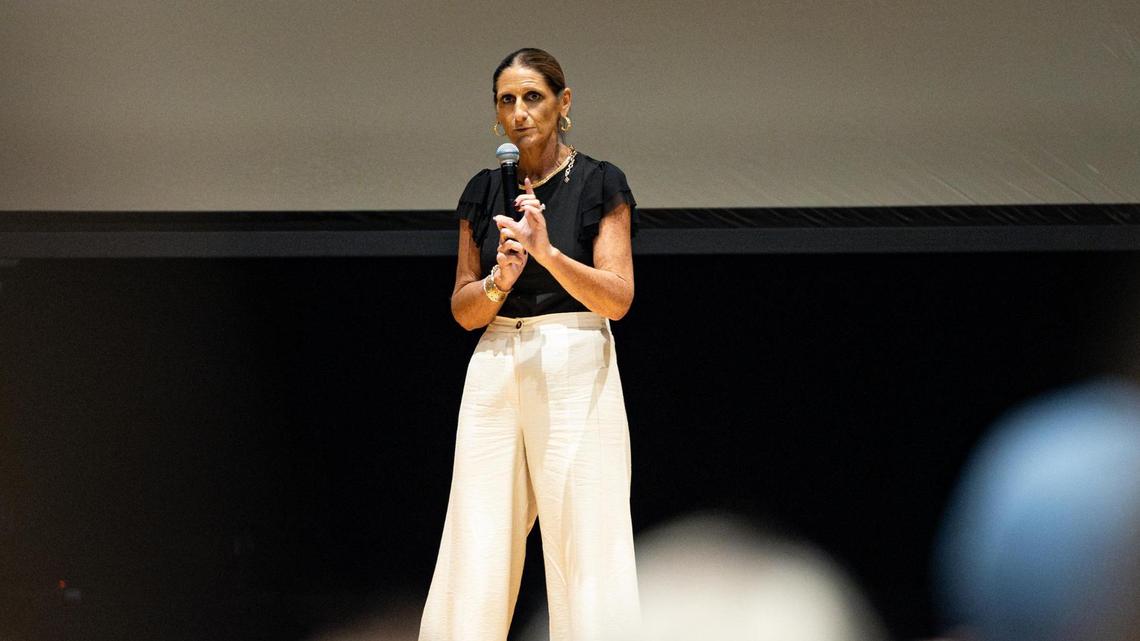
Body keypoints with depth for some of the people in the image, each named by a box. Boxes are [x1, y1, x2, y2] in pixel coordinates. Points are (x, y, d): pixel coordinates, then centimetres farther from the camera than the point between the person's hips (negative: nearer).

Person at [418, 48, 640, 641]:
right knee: (476, 553, 0)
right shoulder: (483, 192, 11)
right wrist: (499, 279, -12)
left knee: (585, 547, -7)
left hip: (575, 369, -4)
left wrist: (548, 251, -21)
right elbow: (463, 309, 10)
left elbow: (617, 299, -7)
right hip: (494, 370, 4)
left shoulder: (599, 185, 0)